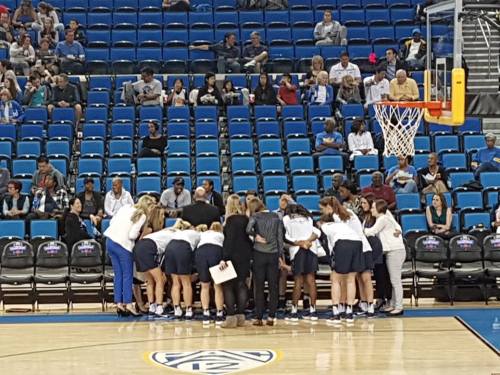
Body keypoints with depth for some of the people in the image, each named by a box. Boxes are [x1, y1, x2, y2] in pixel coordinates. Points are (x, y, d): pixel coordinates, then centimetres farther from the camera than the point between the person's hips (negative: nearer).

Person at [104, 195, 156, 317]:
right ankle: (128, 304, 3)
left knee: (118, 275, 12)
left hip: (110, 241, 7)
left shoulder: (126, 208, 13)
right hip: (123, 245, -7)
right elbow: (132, 235, -12)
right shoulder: (142, 216, -6)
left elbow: (112, 221, 14)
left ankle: (119, 303, 12)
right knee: (127, 275, 3)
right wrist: (139, 233, 7)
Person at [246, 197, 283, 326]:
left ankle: (258, 317, 3)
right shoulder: (276, 217, 7)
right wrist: (280, 255, 8)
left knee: (259, 287, 3)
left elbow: (248, 229, -22)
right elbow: (280, 237, 5)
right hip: (273, 254, 2)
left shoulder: (255, 216, -2)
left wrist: (256, 236, -4)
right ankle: (271, 317, 4)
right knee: (273, 287, 6)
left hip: (259, 254, -2)